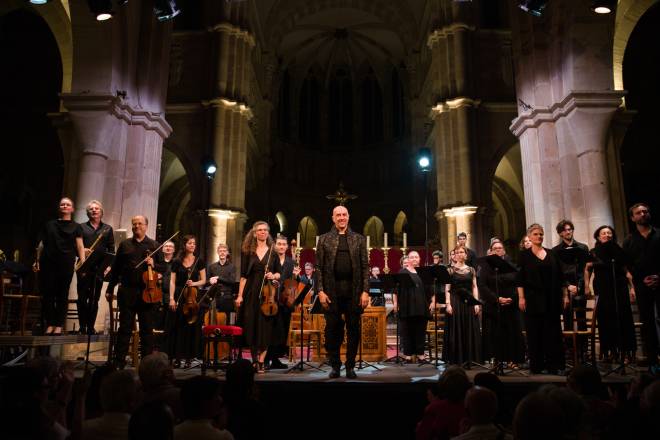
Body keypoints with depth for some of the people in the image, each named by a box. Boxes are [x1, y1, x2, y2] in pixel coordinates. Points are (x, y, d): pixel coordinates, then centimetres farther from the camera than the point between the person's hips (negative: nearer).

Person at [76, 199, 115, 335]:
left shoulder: (107, 229, 12)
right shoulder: (82, 227, 10)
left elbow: (111, 249, 8)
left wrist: (109, 265, -3)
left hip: (100, 268, 1)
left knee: (94, 299, 4)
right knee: (82, 298, -1)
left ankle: (91, 327, 10)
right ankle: (82, 327, 8)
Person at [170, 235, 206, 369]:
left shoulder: (199, 261, 5)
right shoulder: (177, 262, 5)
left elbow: (203, 280, 6)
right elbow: (172, 281, 3)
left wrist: (194, 283, -13)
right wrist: (171, 298, -6)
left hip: (193, 296, 0)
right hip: (179, 296, 0)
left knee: (192, 326, -1)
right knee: (179, 326, -1)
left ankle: (189, 357, 6)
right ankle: (178, 357, 5)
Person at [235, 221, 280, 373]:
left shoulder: (273, 252, 7)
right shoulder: (248, 252, 5)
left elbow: (278, 273, 11)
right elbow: (243, 275, 3)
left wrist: (273, 276, -12)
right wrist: (240, 295, -3)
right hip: (251, 292, 0)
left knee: (265, 327, -2)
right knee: (251, 326, 1)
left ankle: (261, 362, 4)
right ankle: (254, 360, 14)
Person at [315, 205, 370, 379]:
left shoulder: (359, 239, 9)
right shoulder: (324, 239, 8)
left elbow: (365, 267, 5)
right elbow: (319, 267, 4)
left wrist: (365, 291, -4)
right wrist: (320, 291, -5)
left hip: (353, 290, 1)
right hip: (332, 291, 0)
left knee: (353, 329, 4)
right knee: (332, 329, 3)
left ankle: (350, 366, 16)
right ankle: (335, 365, 17)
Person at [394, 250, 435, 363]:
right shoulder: (402, 272, 5)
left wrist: (433, 301, 2)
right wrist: (395, 303, -6)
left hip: (422, 307, 2)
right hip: (407, 307, -2)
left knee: (421, 331, 4)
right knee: (407, 331, 1)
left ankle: (420, 354, 12)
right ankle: (408, 355, 7)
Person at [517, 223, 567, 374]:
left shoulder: (551, 254, 11)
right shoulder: (525, 255, 1)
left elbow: (560, 276, 11)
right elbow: (520, 278, -4)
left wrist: (565, 295, 6)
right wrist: (521, 298, -11)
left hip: (552, 299, 3)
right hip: (533, 298, -3)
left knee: (553, 331, 3)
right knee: (534, 332, 0)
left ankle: (554, 364, 11)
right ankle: (536, 365, 8)